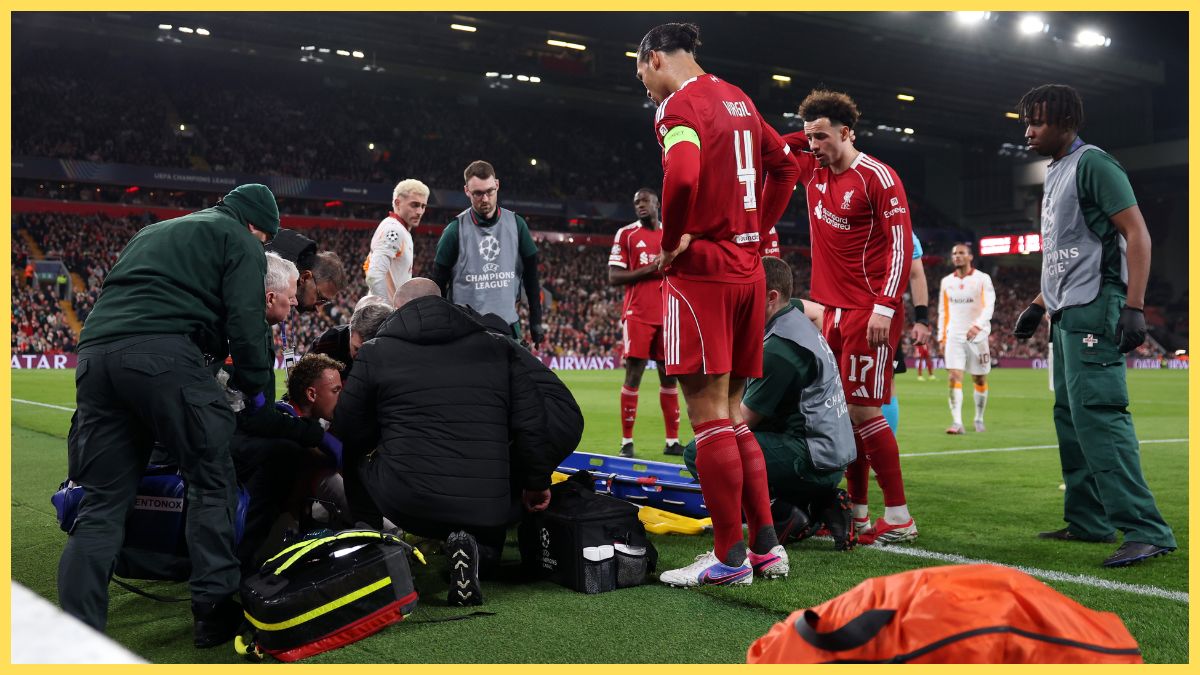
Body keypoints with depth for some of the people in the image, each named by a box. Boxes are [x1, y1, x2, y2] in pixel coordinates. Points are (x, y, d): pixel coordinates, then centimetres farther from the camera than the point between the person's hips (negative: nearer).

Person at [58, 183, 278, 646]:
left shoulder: (152, 232, 37)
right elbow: (245, 317, 0)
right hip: (165, 353, -7)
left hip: (95, 351, 7)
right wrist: (256, 386, 8)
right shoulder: (238, 239, 14)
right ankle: (214, 610, 1)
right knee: (212, 481, 4)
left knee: (102, 504, 7)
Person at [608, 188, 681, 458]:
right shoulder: (626, 234, 3)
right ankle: (626, 442, -1)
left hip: (667, 315, 4)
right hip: (638, 315, -4)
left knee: (669, 375, 5)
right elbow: (614, 277, -3)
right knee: (633, 373, -6)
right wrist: (648, 269, -14)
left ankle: (672, 441, 11)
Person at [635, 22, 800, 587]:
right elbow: (785, 166, 25)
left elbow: (681, 177, -28)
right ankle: (766, 545, 15)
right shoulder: (737, 99, 17)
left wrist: (674, 240, -13)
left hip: (701, 271, -8)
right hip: (747, 270, 9)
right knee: (731, 414, 14)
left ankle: (729, 559, 0)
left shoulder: (680, 105, -9)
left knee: (709, 417, -5)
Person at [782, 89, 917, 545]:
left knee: (863, 411, -9)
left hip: (870, 312, -7)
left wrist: (884, 307, -21)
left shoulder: (877, 177, -10)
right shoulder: (812, 169, 10)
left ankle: (899, 519, 1)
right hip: (834, 310, 7)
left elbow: (901, 243, -14)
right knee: (842, 411, 7)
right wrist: (806, 135, 6)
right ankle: (857, 513, 15)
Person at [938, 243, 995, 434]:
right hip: (954, 336, 2)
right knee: (954, 377, -12)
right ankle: (957, 422, -18)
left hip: (977, 336, -2)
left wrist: (978, 325, -29)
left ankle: (979, 419, 24)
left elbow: (989, 307, -13)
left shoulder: (982, 279, -2)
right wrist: (941, 337, 9)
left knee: (980, 379, 8)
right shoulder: (946, 281, 10)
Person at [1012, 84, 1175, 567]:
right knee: (1070, 416, 12)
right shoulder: (1055, 173, 20)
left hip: (1094, 310, -10)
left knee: (1097, 414, -17)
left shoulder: (1093, 164, -9)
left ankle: (1146, 531, -16)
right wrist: (1039, 305, 23)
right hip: (1066, 313, 10)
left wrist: (1133, 307, -23)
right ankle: (1088, 522, 20)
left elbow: (1136, 233, -15)